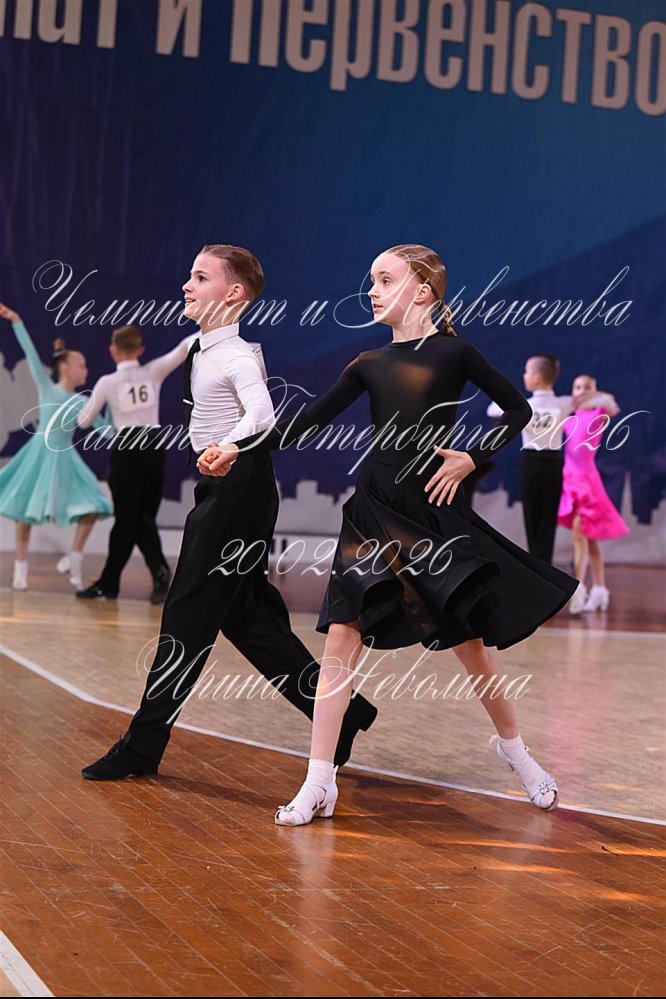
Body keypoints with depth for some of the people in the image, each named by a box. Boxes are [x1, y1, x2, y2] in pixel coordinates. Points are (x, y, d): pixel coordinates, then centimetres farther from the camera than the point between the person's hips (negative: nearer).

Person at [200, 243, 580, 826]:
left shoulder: (454, 353, -2)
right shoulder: (370, 364, 7)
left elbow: (518, 410, 3)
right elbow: (308, 423, 5)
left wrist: (471, 458, -7)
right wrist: (239, 452, -1)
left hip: (437, 512, -3)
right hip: (375, 510, 3)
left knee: (472, 641, 6)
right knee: (341, 636, -5)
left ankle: (515, 750, 32)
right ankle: (319, 784, -1)